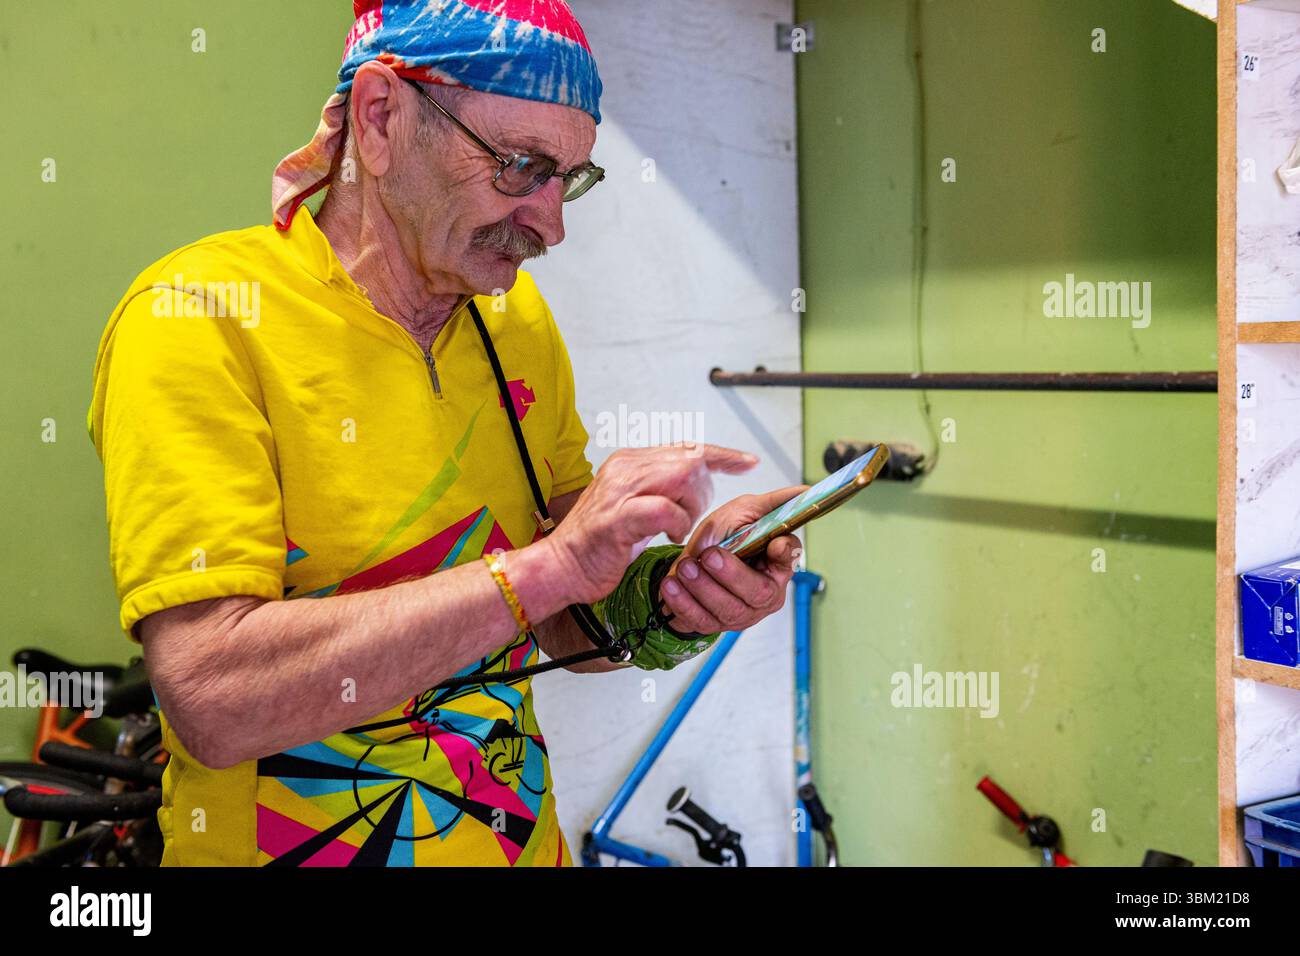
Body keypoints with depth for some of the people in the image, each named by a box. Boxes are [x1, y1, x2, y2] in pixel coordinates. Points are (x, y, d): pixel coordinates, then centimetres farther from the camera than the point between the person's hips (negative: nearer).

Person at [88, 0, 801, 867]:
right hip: (290, 843, -5)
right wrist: (552, 565, -29)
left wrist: (664, 602, -16)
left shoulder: (519, 320, 0)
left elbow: (561, 628, 4)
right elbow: (213, 697, -28)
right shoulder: (196, 315, -18)